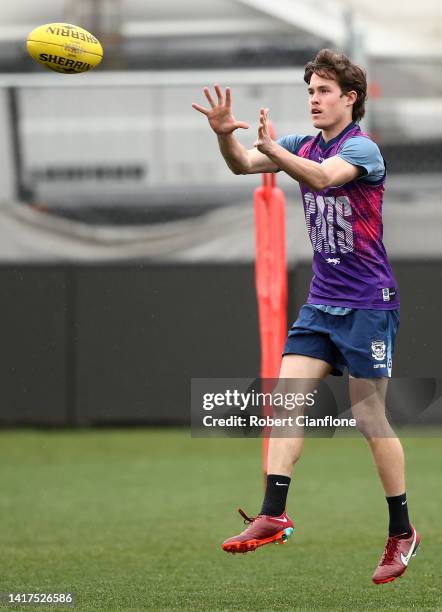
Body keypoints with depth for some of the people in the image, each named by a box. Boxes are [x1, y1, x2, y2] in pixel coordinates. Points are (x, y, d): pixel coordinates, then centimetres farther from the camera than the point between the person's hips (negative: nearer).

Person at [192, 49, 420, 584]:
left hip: (368, 303, -7)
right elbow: (242, 164, -4)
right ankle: (273, 515, -15)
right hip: (320, 302, 7)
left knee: (369, 418, -2)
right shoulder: (304, 145, 8)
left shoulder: (362, 148, -13)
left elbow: (323, 176, -34)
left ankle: (402, 531, 10)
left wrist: (273, 149, -51)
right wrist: (225, 134, -26)